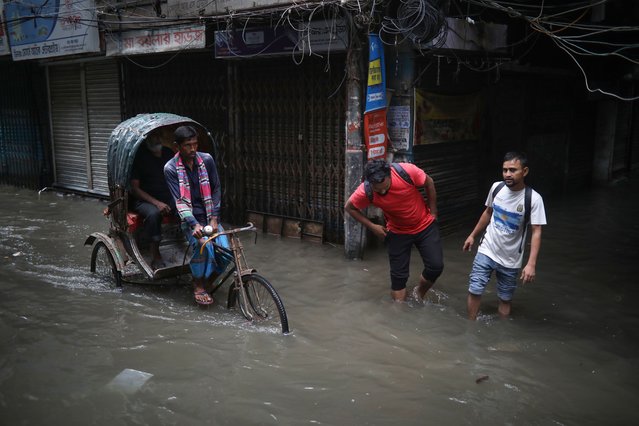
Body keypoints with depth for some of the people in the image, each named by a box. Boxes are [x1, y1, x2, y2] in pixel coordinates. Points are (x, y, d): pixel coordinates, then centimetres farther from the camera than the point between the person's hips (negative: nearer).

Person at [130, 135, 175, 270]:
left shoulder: (169, 153, 10)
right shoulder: (138, 156, -5)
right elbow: (134, 188, -9)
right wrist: (156, 202, -21)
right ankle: (156, 256, -26)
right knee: (153, 213, -38)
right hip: (145, 200, -4)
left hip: (169, 198, 4)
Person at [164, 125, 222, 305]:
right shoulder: (171, 168, -9)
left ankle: (209, 277, 12)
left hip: (209, 217, 3)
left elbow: (216, 190, 3)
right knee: (203, 244, -31)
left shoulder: (206, 160, -1)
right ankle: (198, 286, -8)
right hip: (190, 219, -3)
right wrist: (194, 225, -30)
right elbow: (180, 201, -16)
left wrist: (214, 218, -6)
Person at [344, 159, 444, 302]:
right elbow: (349, 208, -7)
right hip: (398, 233, 0)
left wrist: (433, 213, -3)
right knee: (398, 275, 1)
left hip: (425, 225, 0)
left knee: (436, 266, -4)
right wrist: (372, 226, -13)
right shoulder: (366, 191, -27)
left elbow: (429, 183, -9)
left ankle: (420, 293, 25)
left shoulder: (407, 171, -29)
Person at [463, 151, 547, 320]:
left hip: (510, 260, -2)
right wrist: (473, 235, 16)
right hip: (486, 251, 2)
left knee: (505, 298, 10)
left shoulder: (533, 198, -18)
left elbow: (536, 232, -19)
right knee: (474, 290, -4)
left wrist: (531, 264, -27)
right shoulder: (496, 187, -6)